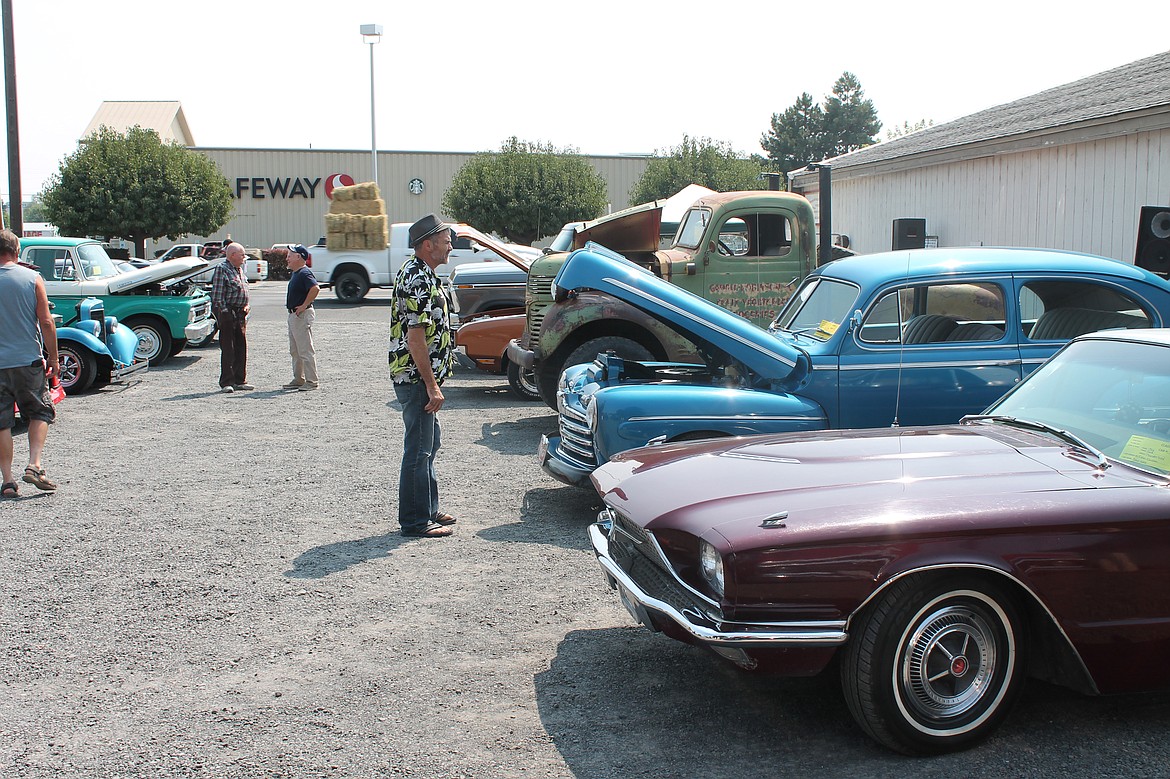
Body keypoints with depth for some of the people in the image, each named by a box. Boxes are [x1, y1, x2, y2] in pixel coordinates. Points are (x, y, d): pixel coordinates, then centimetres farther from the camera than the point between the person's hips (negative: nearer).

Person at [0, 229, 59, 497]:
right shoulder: (32, 278, -3)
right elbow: (46, 322, -5)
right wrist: (53, 359, 3)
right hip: (28, 360, 0)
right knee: (40, 413, 14)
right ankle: (34, 465, -2)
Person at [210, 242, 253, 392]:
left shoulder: (239, 269, 16)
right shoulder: (221, 269, -10)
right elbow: (217, 295, -15)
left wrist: (246, 307, 12)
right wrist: (224, 312, -19)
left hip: (240, 314, 8)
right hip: (228, 314, -8)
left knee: (241, 348, 10)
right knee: (228, 350, -5)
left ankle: (240, 381, 18)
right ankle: (226, 383, -1)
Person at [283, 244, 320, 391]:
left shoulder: (304, 273, -17)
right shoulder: (295, 273, 15)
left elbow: (315, 288, -32)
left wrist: (304, 305, -24)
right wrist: (293, 310, 17)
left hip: (302, 315, -11)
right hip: (293, 315, 11)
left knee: (305, 350, -7)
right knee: (295, 351, 16)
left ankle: (312, 381, -4)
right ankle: (298, 379, 23)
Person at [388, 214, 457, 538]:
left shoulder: (420, 273, 14)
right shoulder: (418, 279, -19)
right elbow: (415, 337, -24)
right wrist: (432, 386, -22)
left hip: (422, 378, 11)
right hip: (416, 377, -11)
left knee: (428, 445, 18)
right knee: (418, 450, -3)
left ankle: (428, 510, 29)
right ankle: (414, 521, 5)